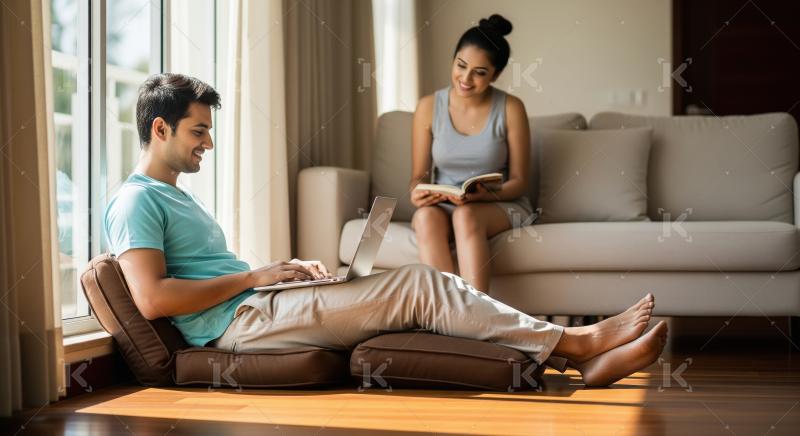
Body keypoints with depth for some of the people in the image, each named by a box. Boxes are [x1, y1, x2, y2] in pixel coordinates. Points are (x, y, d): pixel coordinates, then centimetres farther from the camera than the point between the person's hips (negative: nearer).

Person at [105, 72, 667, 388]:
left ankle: (581, 357, -10)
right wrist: (254, 276, -12)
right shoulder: (136, 201, -8)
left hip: (254, 309, 10)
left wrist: (289, 270, 8)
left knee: (415, 286, -4)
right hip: (238, 323, -10)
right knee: (416, 284, -16)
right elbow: (152, 298, -21)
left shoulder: (181, 197, 25)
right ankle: (574, 342, -10)